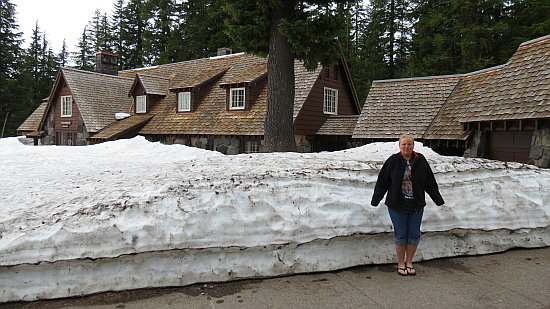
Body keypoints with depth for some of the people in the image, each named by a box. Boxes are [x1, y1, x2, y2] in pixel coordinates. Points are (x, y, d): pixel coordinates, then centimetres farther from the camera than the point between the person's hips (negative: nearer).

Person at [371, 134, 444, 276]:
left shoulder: (420, 161, 2)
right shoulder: (393, 161, -4)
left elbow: (430, 183, 8)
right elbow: (382, 182, 1)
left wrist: (438, 199, 9)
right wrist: (375, 200, 2)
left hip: (416, 206, 2)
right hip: (397, 206, -2)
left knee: (414, 235, 7)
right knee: (400, 235, 4)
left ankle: (409, 263, 24)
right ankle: (401, 264, 20)